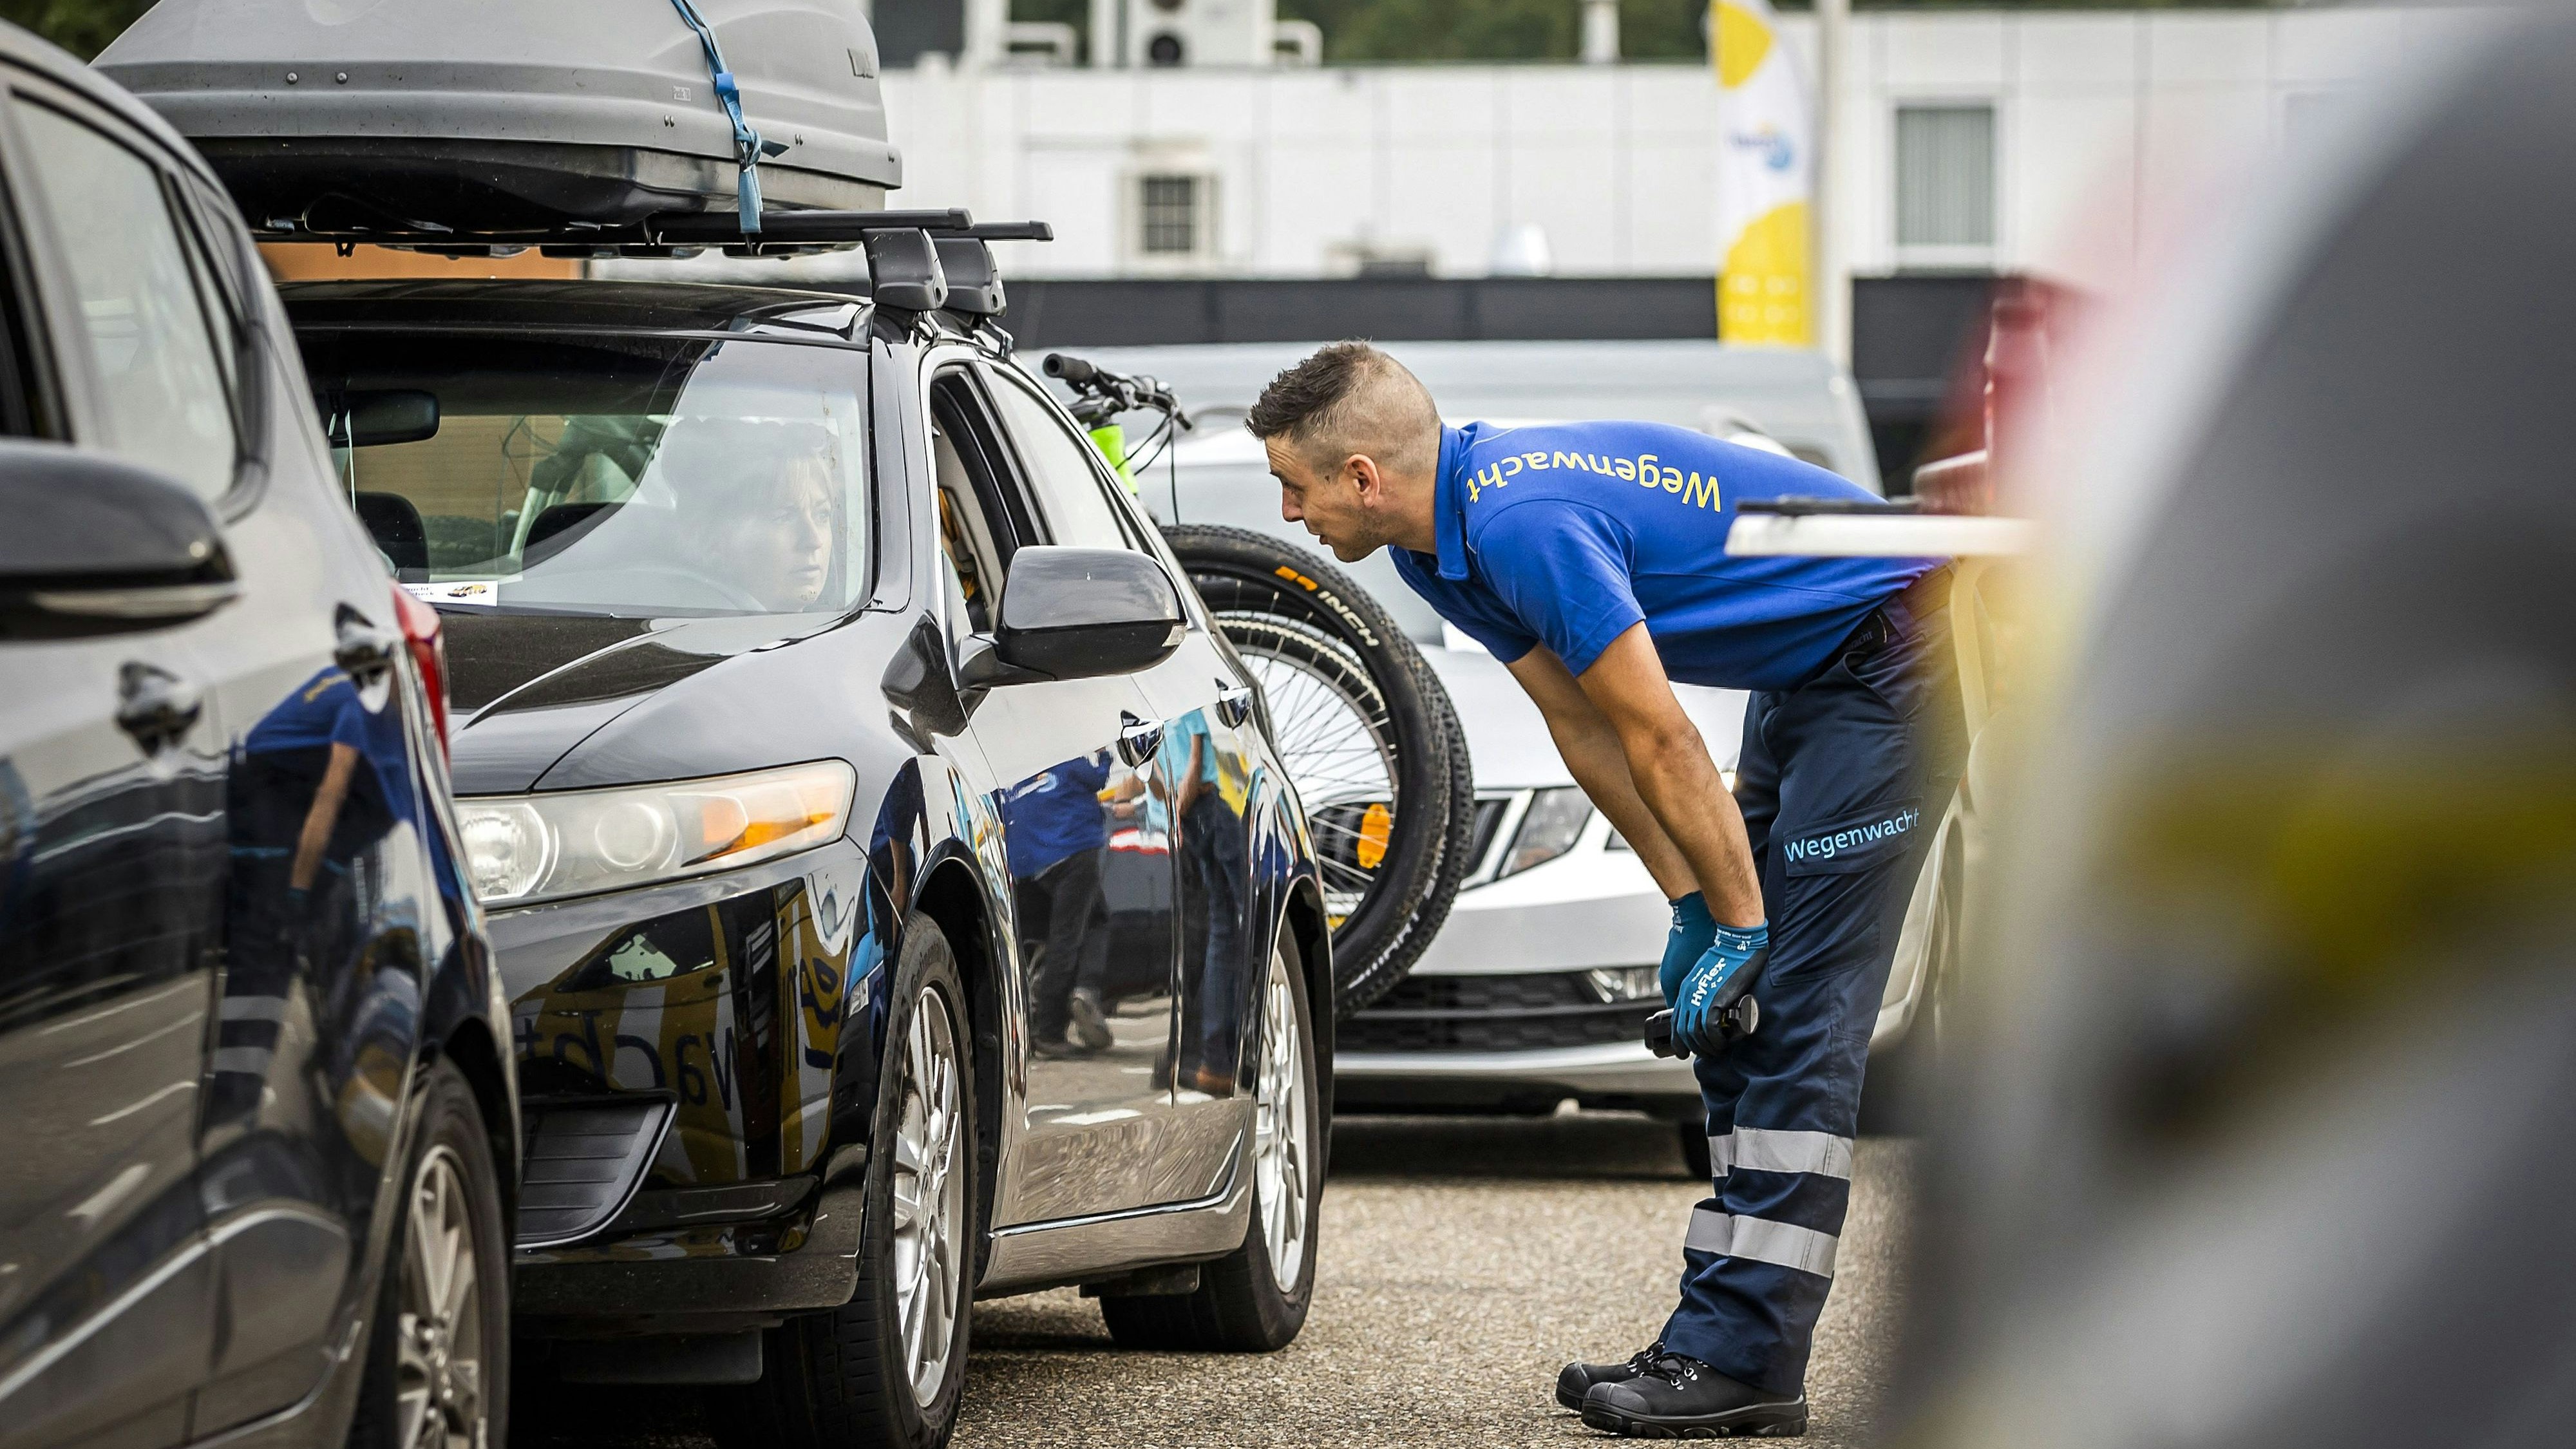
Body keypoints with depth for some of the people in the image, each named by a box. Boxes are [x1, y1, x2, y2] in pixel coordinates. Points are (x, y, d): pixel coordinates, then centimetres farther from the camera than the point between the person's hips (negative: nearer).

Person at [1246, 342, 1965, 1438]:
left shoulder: (1528, 526, -29)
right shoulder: (1441, 545, 2)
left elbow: (1663, 743, -24)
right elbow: (1585, 727, 9)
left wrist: (1739, 925, -15)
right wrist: (1691, 904, 7)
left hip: (1893, 645, -10)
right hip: (1808, 669, 10)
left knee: (1799, 1008, -13)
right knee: (1736, 1016, 7)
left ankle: (1743, 1360, -14)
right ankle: (1723, 1342, 7)